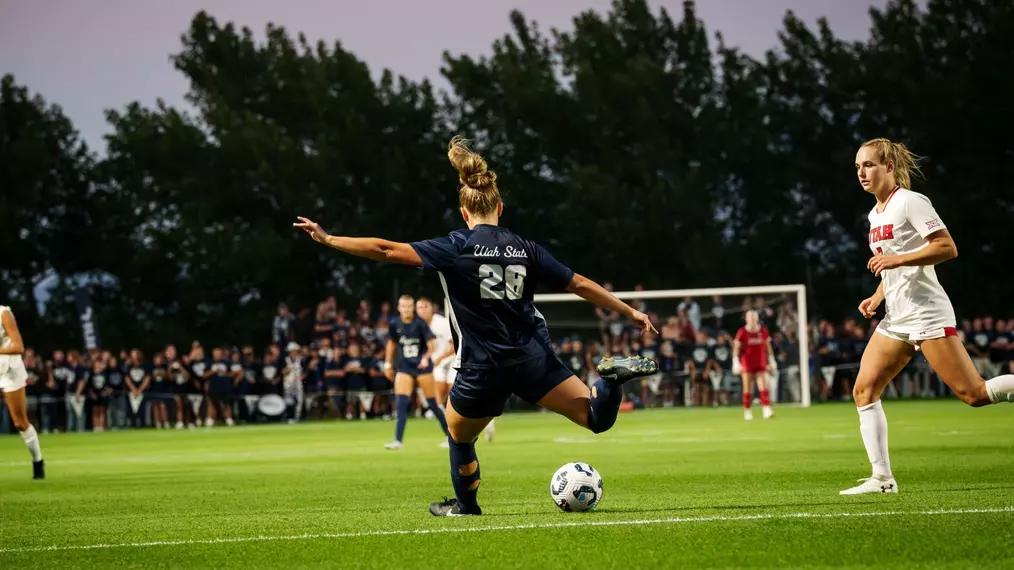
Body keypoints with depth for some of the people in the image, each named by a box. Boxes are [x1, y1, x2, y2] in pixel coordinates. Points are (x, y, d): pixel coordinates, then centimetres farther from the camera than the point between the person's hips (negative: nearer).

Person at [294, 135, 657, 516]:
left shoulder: (456, 248, -5)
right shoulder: (525, 248, 6)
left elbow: (386, 250, -10)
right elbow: (579, 284, 8)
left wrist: (327, 239, -5)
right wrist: (630, 313, 17)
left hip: (483, 367, -2)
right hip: (533, 356, 2)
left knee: (459, 434, 25)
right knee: (596, 418, 5)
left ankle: (466, 505, 36)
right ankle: (612, 377, -23)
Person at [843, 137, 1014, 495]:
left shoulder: (910, 202, -9)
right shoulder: (876, 214, 17)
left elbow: (948, 248, -16)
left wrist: (896, 259, -22)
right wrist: (877, 298, 11)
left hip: (927, 314, -9)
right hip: (896, 320, 9)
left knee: (974, 394, -14)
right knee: (863, 390, -2)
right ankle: (882, 478, -2)